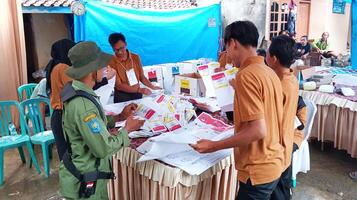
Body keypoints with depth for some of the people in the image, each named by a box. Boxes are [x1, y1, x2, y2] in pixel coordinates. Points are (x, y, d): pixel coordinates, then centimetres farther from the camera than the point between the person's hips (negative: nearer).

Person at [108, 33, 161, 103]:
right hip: (122, 97, -3)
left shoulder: (136, 57, -1)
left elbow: (141, 77, 6)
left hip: (137, 94, 4)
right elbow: (119, 86, -17)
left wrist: (152, 87, -11)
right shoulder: (112, 63, -14)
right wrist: (140, 90, -24)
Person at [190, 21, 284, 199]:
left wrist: (214, 146, -20)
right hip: (273, 163, 8)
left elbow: (258, 130, -25)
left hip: (258, 170, -8)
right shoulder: (269, 71, 6)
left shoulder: (246, 74, -21)